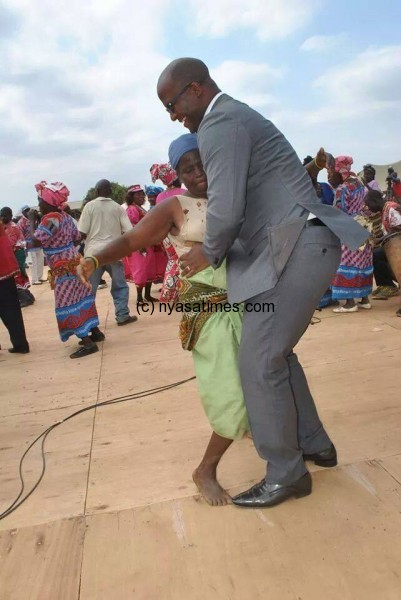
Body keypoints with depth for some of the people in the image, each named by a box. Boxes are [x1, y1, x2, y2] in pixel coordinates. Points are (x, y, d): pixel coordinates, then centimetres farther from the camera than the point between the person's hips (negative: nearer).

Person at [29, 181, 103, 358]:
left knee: (67, 304, -5)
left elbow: (34, 241, -23)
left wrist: (32, 220, -10)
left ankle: (88, 343, -5)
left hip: (63, 268, -9)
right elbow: (77, 238, 14)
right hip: (73, 262, 9)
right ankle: (95, 332, 25)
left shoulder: (50, 218, -20)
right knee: (80, 297, 16)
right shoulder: (66, 216, 7)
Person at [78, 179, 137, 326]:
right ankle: (122, 316, 12)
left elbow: (82, 232, -6)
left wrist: (92, 237, 15)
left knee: (89, 288, 7)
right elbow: (129, 231, 0)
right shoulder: (118, 208, 4)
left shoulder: (90, 206, -1)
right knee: (120, 286, 13)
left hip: (94, 252, -1)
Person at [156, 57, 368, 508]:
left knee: (259, 362, -6)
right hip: (298, 246, 10)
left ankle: (286, 474, 10)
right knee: (274, 352, 17)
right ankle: (314, 445, 31)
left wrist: (209, 254, -3)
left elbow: (226, 208, -20)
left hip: (297, 248, -10)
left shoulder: (219, 123, -9)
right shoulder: (236, 116, 24)